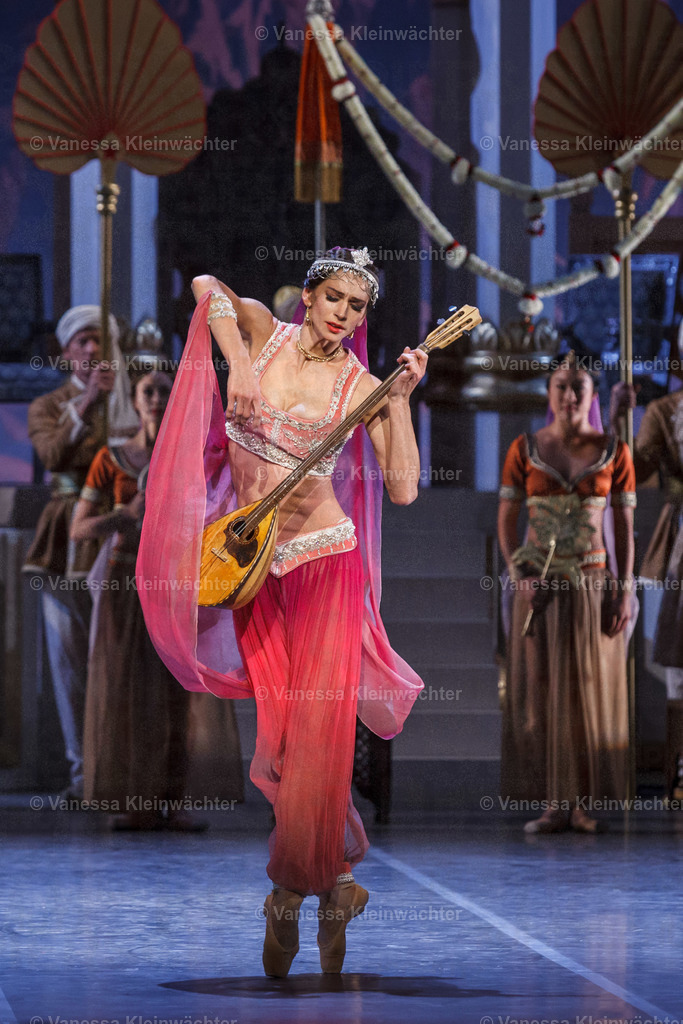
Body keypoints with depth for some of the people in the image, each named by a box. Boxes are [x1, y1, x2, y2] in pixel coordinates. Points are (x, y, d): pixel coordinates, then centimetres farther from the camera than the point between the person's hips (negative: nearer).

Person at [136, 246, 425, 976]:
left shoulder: (359, 386, -2)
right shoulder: (264, 332, 4)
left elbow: (402, 489, -9)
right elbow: (208, 286, -11)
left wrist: (400, 398, -14)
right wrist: (239, 364, -19)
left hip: (321, 559, -2)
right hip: (249, 558, 2)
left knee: (318, 727, -7)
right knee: (279, 723, 2)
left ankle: (298, 885, 6)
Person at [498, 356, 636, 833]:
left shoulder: (615, 452, 0)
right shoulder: (525, 450, 0)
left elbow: (625, 526, 1)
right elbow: (506, 520, 3)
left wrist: (625, 592, -7)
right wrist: (519, 576, -11)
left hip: (593, 583, 0)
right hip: (540, 585, 0)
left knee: (590, 690, -1)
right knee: (541, 690, 0)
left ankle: (585, 804, 6)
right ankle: (555, 805, 4)